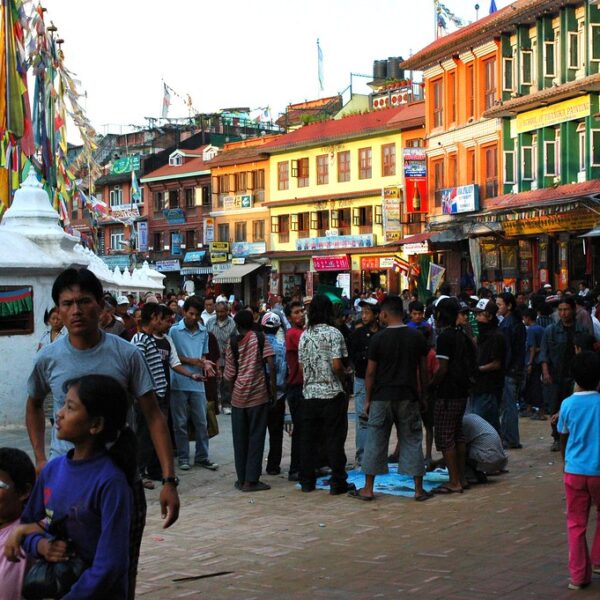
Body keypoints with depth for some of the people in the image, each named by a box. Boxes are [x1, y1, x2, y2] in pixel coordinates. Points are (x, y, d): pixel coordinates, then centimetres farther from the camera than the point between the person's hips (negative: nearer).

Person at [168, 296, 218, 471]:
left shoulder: (203, 332, 7)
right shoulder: (174, 330, -4)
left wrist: (205, 363, -8)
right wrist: (193, 361, -15)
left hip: (197, 383, 3)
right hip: (179, 383, -3)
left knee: (201, 422, 5)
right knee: (180, 422, 5)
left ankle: (202, 457, 15)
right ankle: (183, 457, 15)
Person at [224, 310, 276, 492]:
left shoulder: (233, 343, 2)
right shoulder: (260, 338, -1)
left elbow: (230, 374, 3)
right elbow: (271, 363, -13)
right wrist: (273, 385, -4)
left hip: (238, 395, 2)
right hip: (258, 394, -2)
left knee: (240, 439, 10)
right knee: (256, 437, 2)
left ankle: (241, 479, 14)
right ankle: (251, 480, -1)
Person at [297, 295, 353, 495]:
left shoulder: (305, 335, 6)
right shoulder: (333, 333, -10)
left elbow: (301, 365, 9)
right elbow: (336, 364, -16)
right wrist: (343, 376, 3)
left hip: (309, 393, 5)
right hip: (332, 393, -5)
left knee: (308, 438, 9)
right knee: (334, 438, 1)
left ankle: (307, 481, 14)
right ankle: (337, 482, 3)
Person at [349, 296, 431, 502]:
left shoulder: (378, 338, -8)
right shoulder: (417, 337, 0)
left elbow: (370, 372, -4)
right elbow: (423, 369, 4)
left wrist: (367, 399, 4)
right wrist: (424, 392, 15)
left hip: (382, 397, -2)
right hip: (408, 396, 2)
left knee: (375, 442, 6)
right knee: (412, 441, 8)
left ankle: (368, 489, 10)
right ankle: (419, 489, 7)